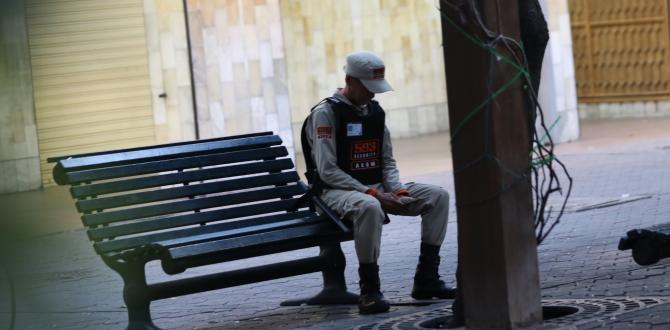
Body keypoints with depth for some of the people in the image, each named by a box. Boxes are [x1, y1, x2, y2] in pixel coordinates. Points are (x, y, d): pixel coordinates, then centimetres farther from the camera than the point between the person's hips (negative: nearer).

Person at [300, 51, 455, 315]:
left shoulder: (376, 111, 12)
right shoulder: (325, 113, -11)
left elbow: (387, 161, 15)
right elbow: (327, 171, -16)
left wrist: (397, 191, -7)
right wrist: (373, 193, -21)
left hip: (376, 189, 7)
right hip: (337, 191, -7)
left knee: (437, 196, -9)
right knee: (369, 207, -42)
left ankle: (426, 279, -8)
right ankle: (369, 291, -31)